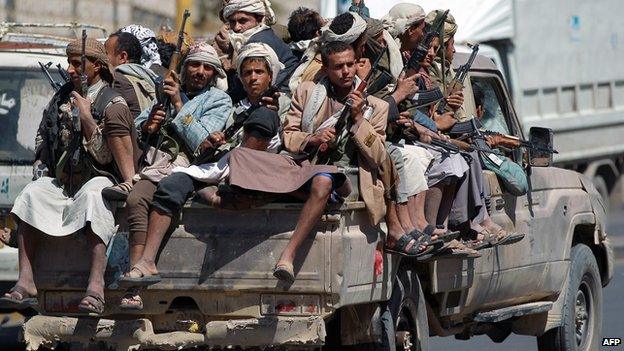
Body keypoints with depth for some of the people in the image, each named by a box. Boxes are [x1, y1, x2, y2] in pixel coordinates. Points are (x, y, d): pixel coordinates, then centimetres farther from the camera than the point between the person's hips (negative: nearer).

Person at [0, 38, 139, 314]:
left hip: (98, 179, -6)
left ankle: (95, 286, -49)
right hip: (61, 182, 6)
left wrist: (86, 118, -15)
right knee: (32, 193, -23)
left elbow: (105, 156, -12)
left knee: (93, 196, -38)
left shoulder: (112, 104, -4)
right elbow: (43, 132, 30)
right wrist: (41, 160, 13)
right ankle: (25, 282, -30)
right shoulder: (62, 97, 15)